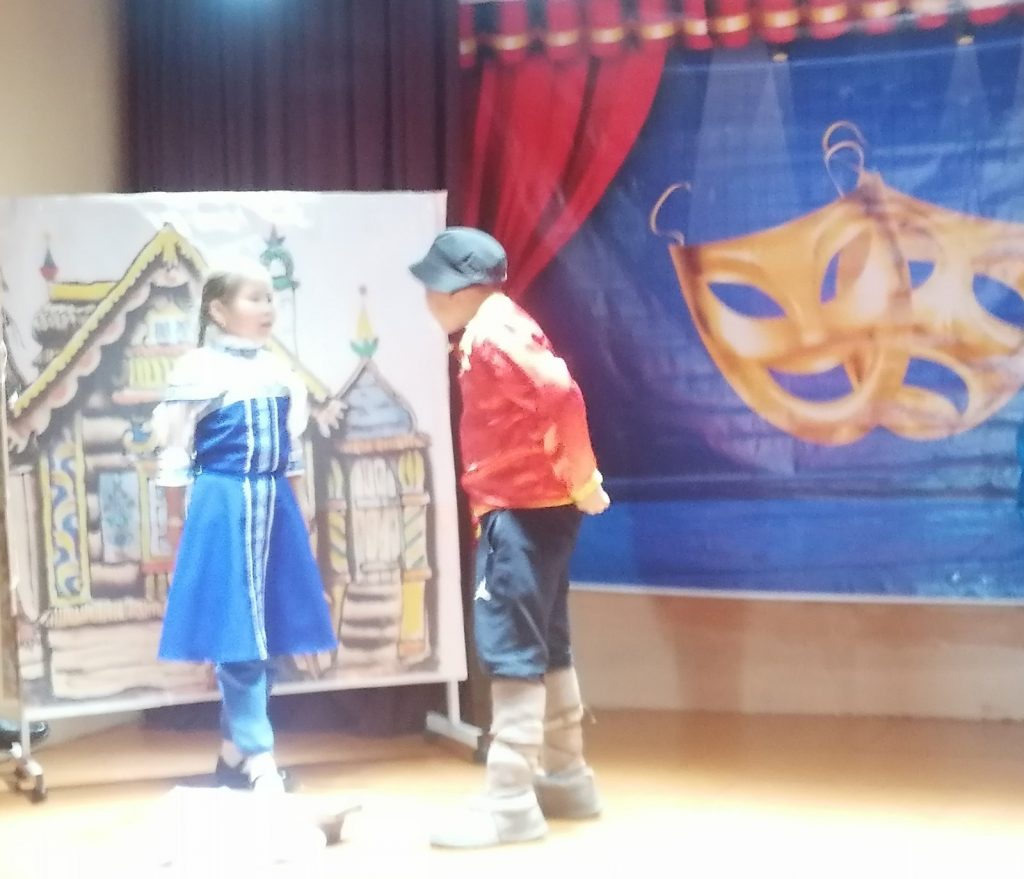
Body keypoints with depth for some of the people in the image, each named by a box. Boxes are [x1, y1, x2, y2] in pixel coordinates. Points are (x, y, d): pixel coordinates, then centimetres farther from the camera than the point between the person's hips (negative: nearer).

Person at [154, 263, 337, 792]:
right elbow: (175, 450, -6)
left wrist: (300, 503, 18)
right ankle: (259, 758, -3)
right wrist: (176, 518, -5)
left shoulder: (278, 371, 11)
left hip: (273, 505, 7)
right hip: (223, 507, -7)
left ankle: (233, 753, 17)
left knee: (269, 628, 8)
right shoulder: (197, 370, -8)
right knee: (237, 628, -5)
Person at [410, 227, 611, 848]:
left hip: (523, 510, -11)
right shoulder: (490, 333, 16)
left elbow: (562, 394, -28)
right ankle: (566, 778, 25)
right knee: (543, 645, 16)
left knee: (510, 648, -9)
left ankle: (511, 801, -8)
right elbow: (544, 397, 19)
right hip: (528, 507, 11)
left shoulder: (495, 333, -16)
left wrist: (582, 480, -21)